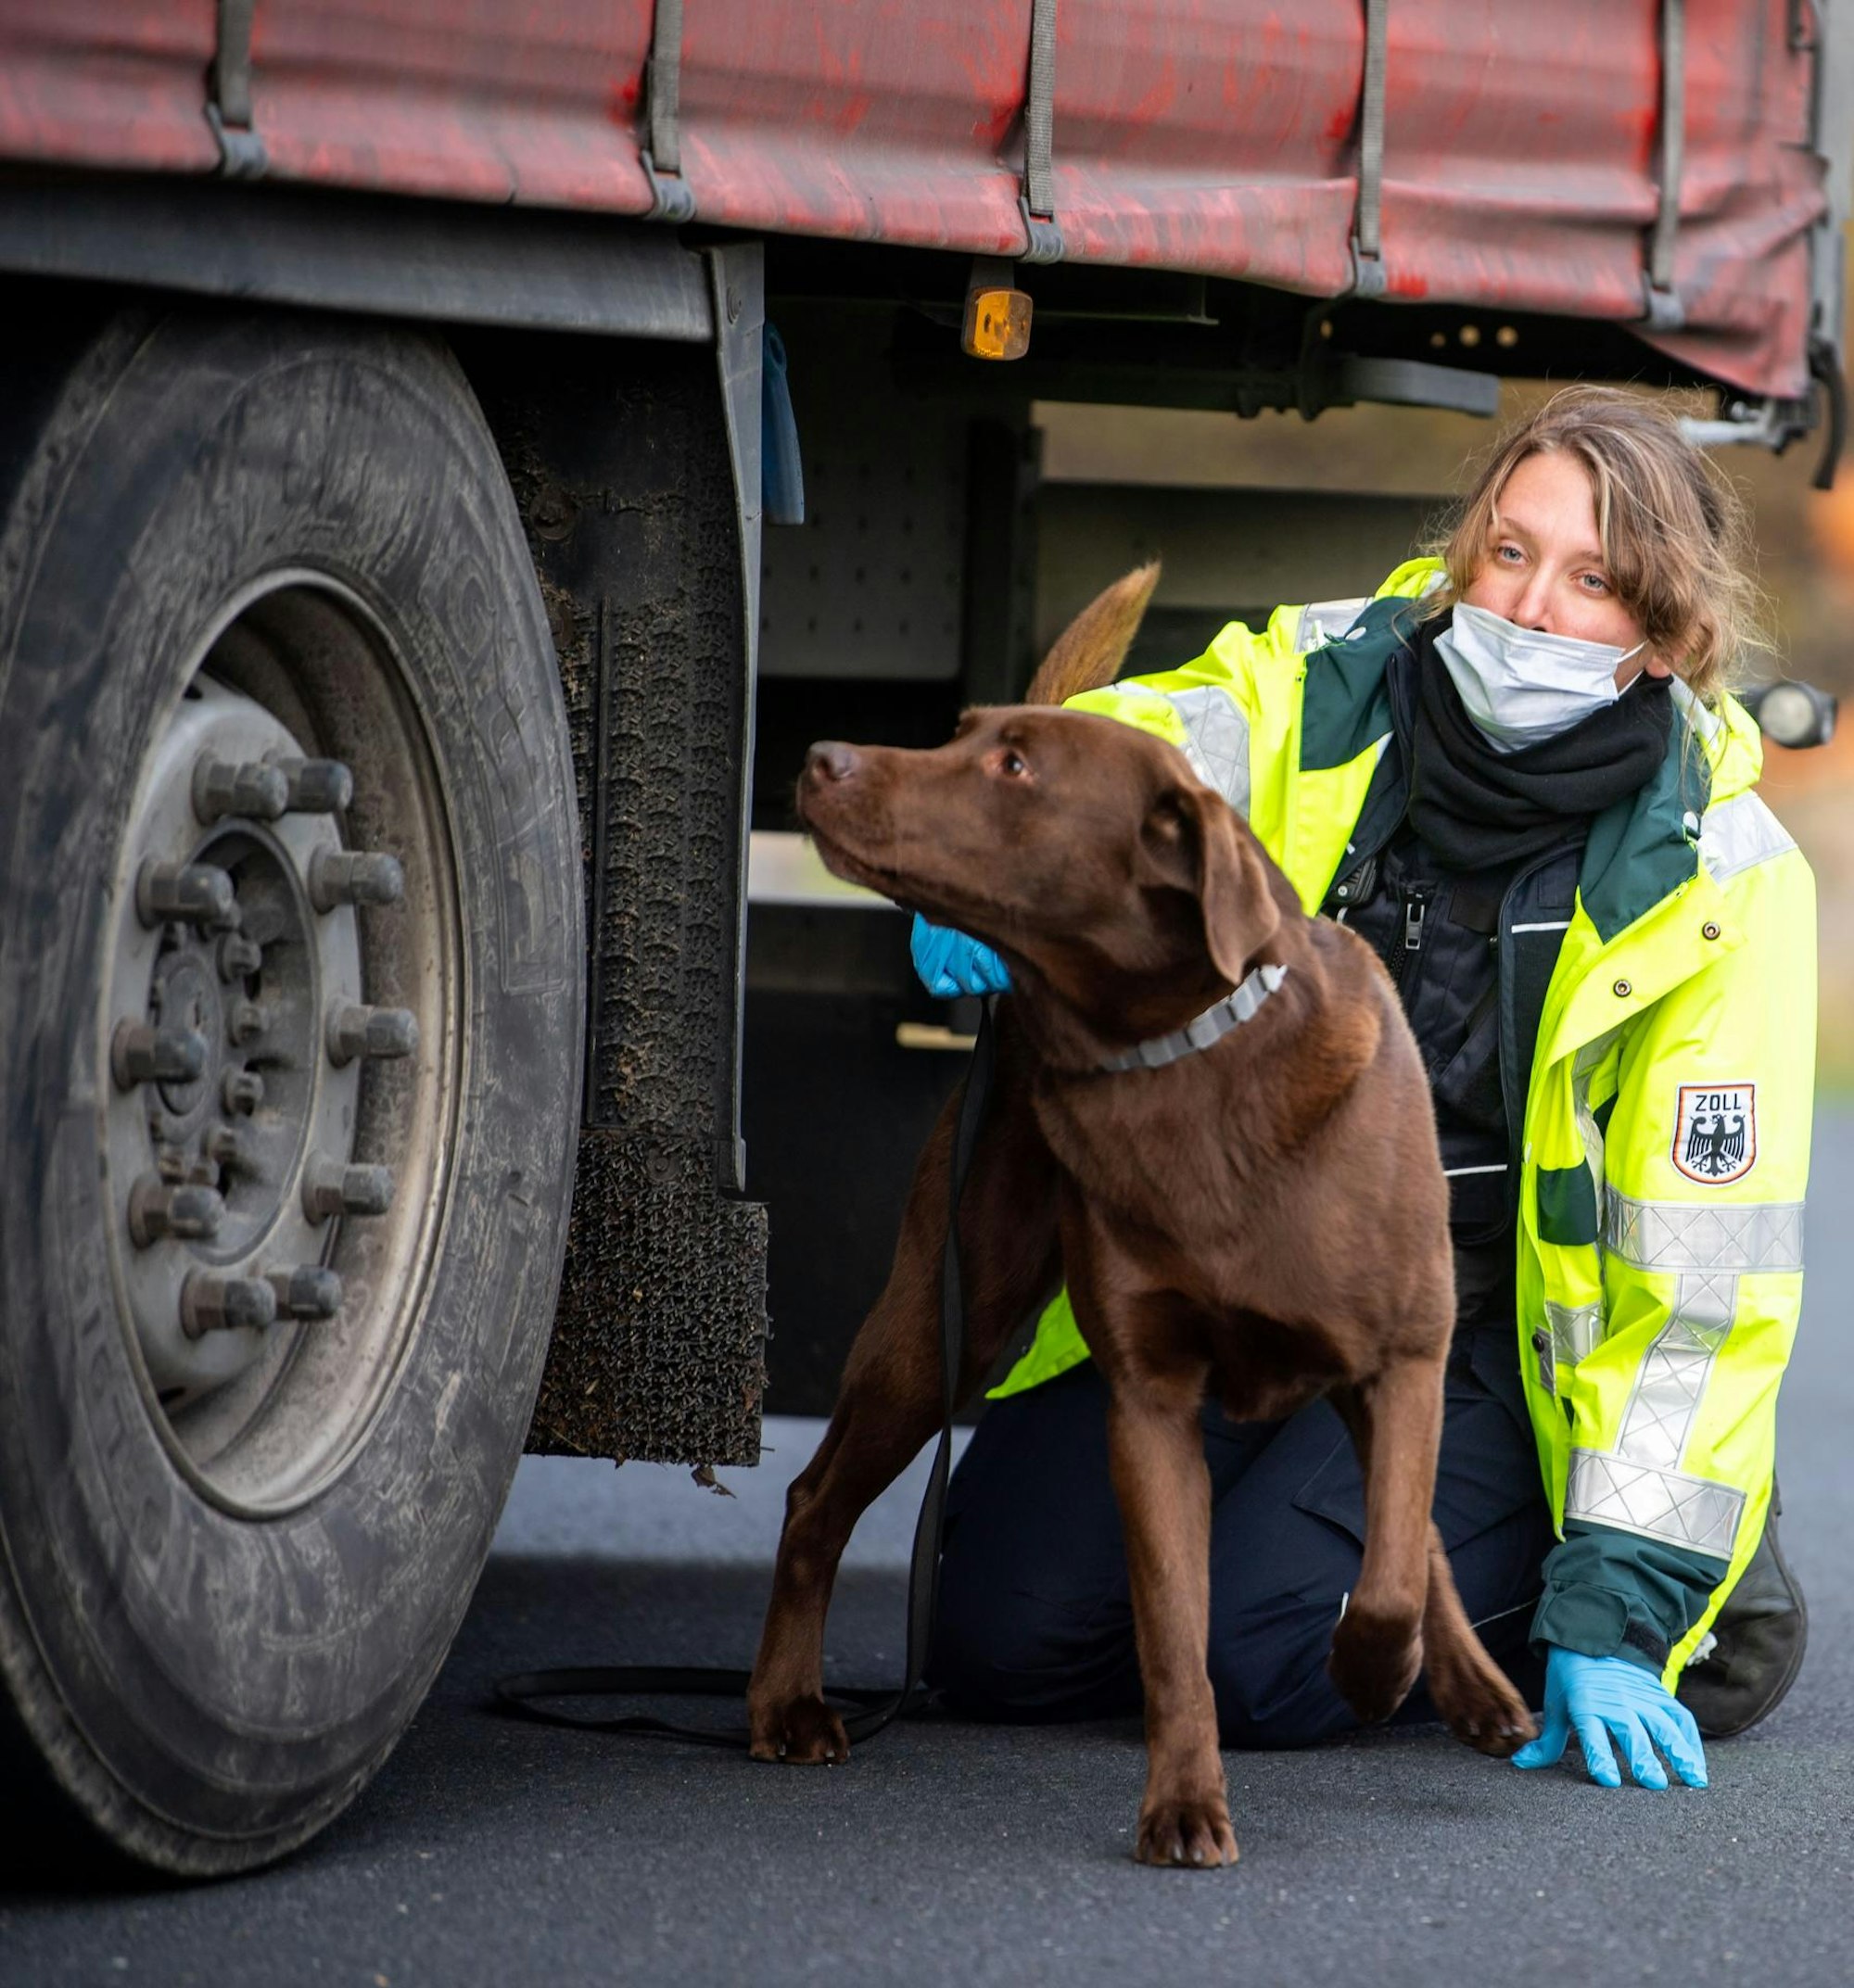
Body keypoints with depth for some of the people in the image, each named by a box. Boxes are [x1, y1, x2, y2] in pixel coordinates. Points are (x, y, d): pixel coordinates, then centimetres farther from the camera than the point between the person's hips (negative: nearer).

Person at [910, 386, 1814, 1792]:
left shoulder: (1717, 877, -16)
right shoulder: (1330, 690, -10)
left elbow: (1705, 1280, -16)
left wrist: (1617, 1611, -21)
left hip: (1476, 1340, -3)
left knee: (1263, 1662, -24)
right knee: (1004, 1637, -9)